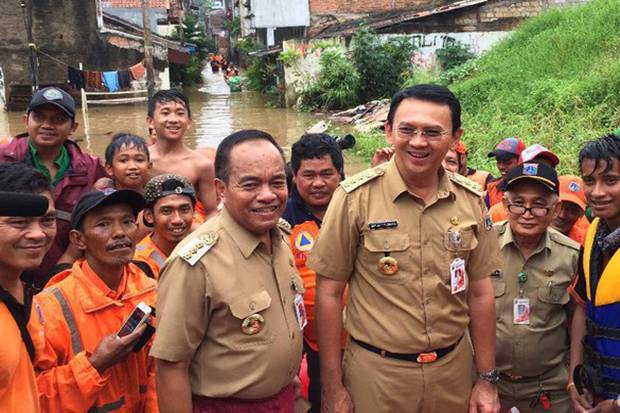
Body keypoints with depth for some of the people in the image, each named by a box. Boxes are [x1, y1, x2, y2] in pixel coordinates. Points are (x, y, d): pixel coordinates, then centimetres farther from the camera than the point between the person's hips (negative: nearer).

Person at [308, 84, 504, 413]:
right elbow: (329, 293, -9)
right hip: (375, 373, -3)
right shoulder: (355, 197, -12)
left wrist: (488, 380, 7)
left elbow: (480, 293, 6)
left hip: (453, 369, 4)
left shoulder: (471, 201, -1)